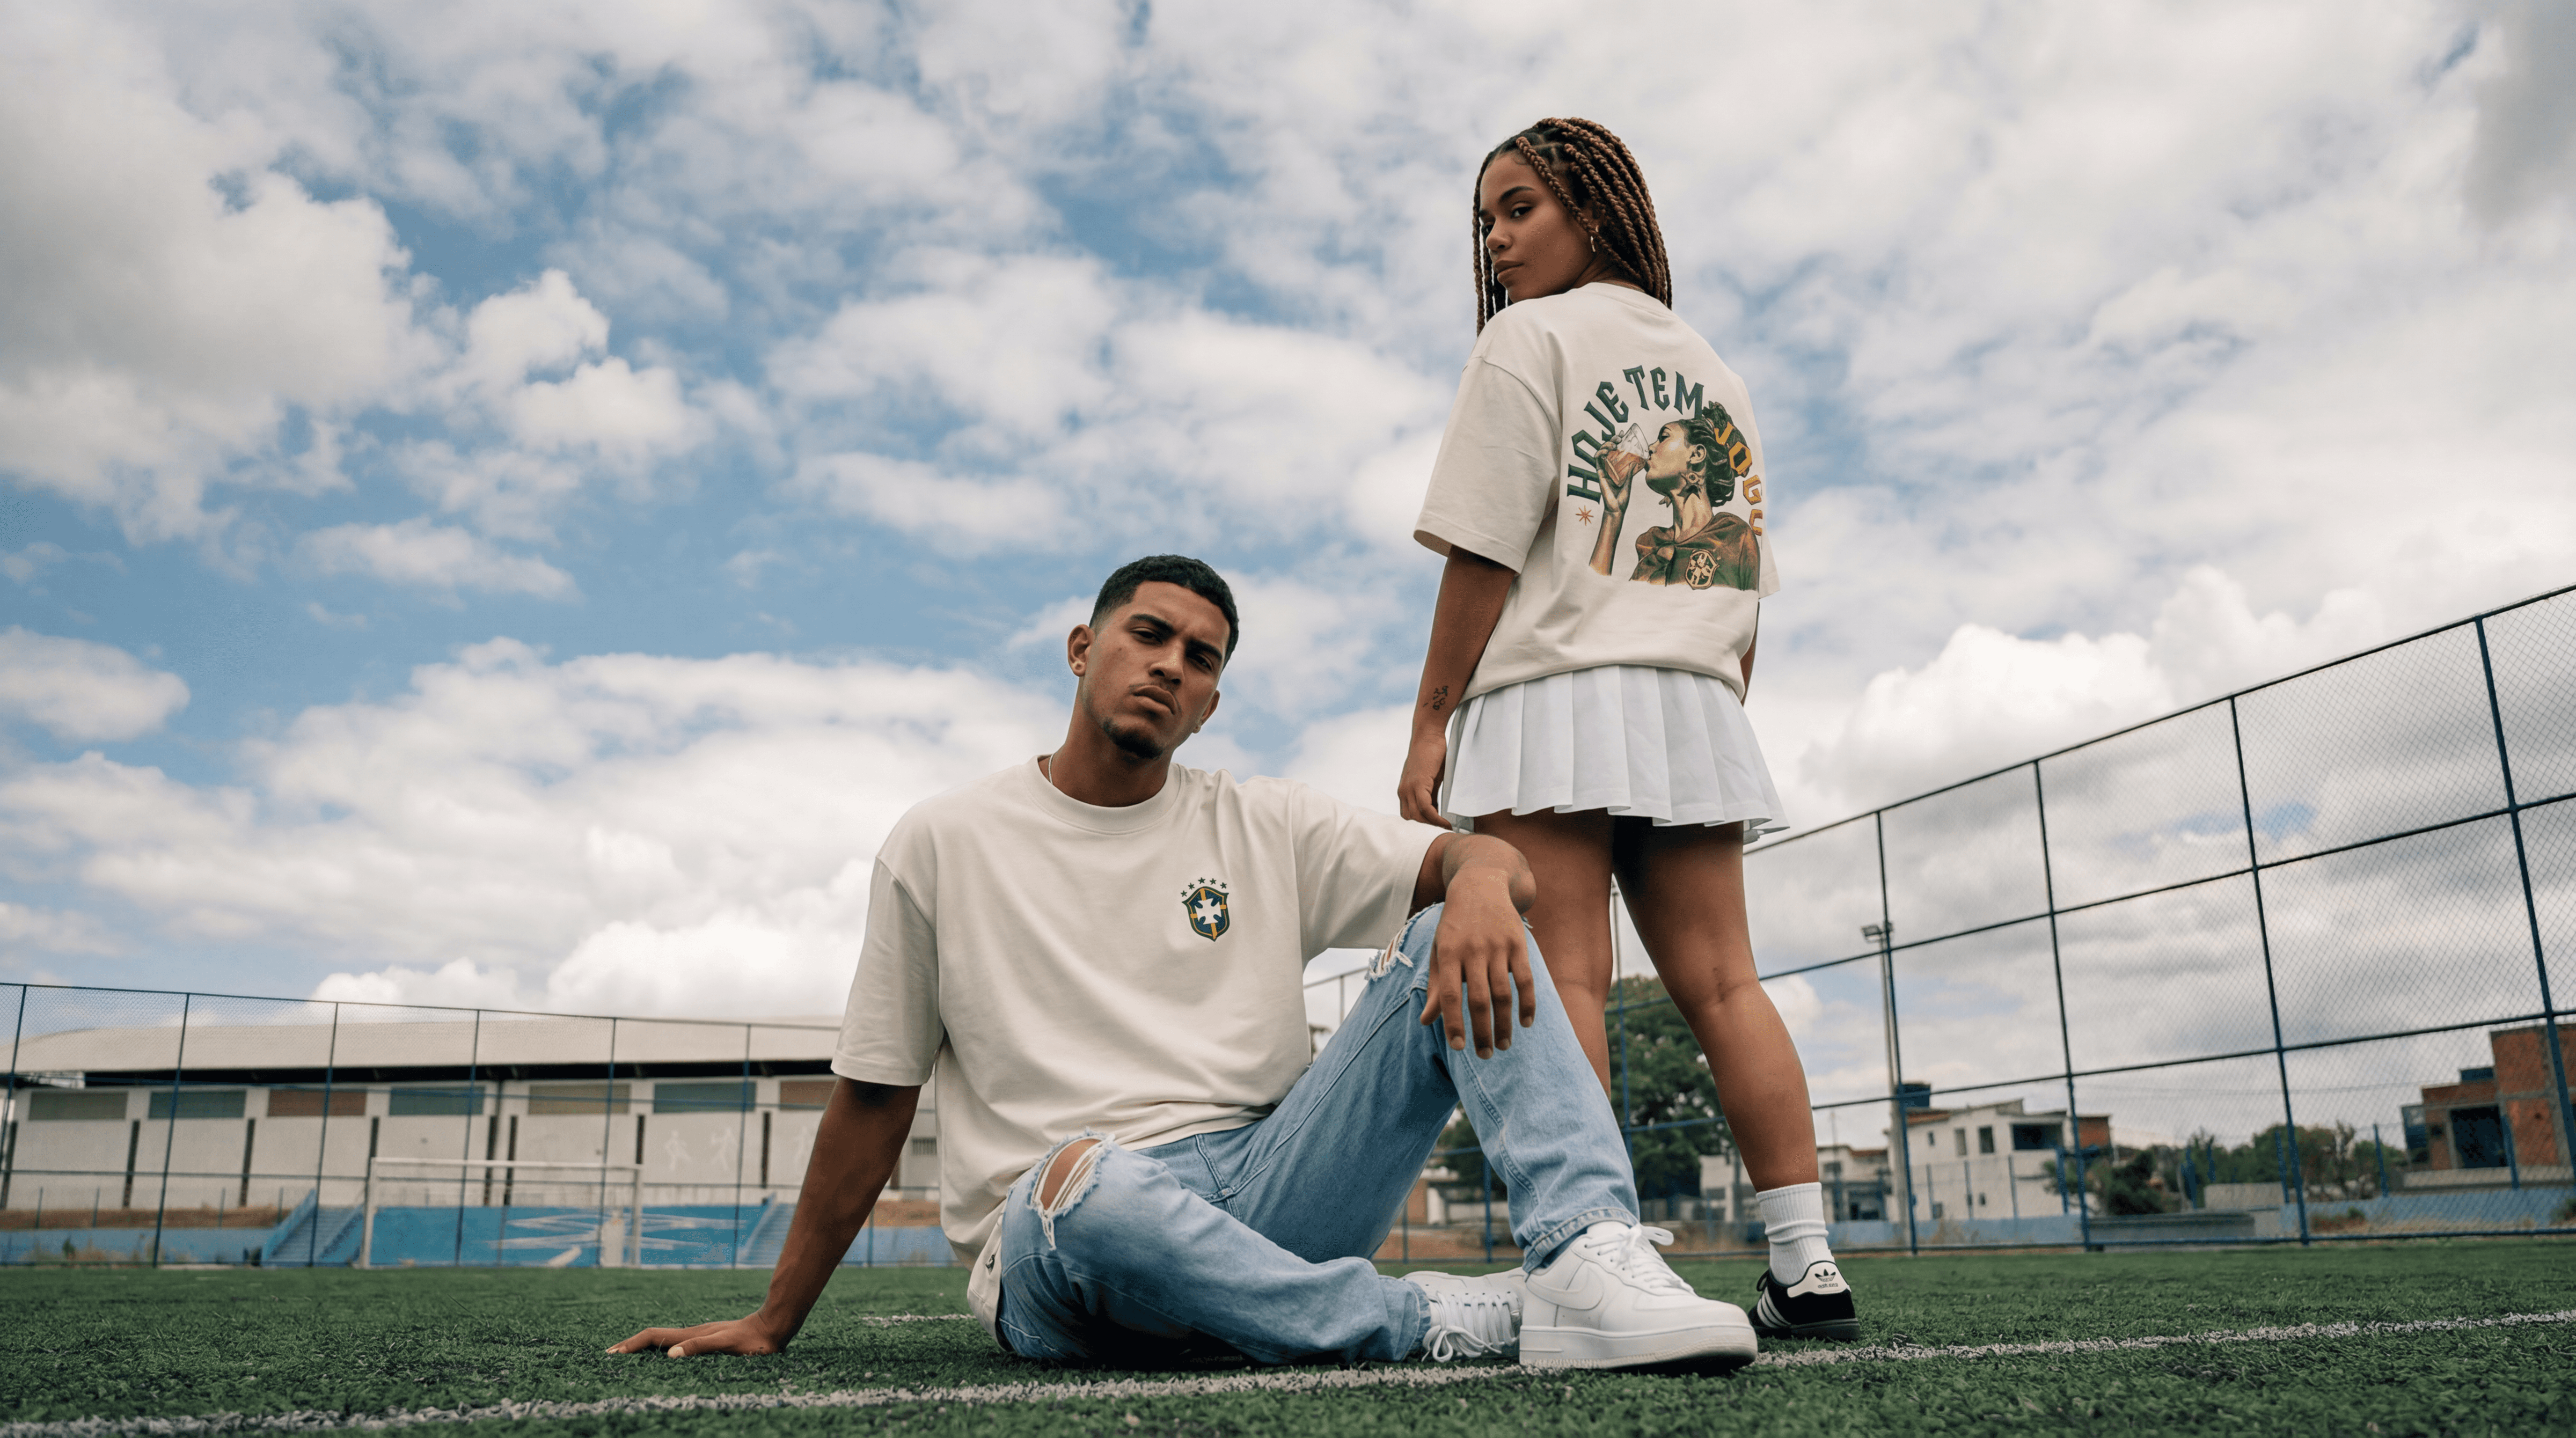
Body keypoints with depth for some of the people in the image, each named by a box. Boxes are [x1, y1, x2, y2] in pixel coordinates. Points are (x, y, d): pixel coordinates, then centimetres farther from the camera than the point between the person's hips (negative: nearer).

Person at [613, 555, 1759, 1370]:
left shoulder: (1264, 828, 11)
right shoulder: (943, 845, 8)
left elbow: (1483, 858, 2)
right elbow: (872, 1099, 11)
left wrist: (1480, 881, -24)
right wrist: (772, 1323, 12)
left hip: (1264, 1201, 3)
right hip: (1061, 1251, -2)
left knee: (1463, 939, -12)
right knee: (1091, 1179, -41)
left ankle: (1591, 1255, -30)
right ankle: (1440, 1321, -24)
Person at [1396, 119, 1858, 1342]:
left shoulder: (1531, 336, 2)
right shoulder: (1711, 370, 23)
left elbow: (1486, 551, -8)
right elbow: (1743, 583, 18)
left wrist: (1431, 719, -6)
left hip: (1556, 691, -6)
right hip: (1693, 700, 7)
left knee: (1561, 975, -11)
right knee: (1718, 980, 3)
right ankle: (1807, 1266, 1)